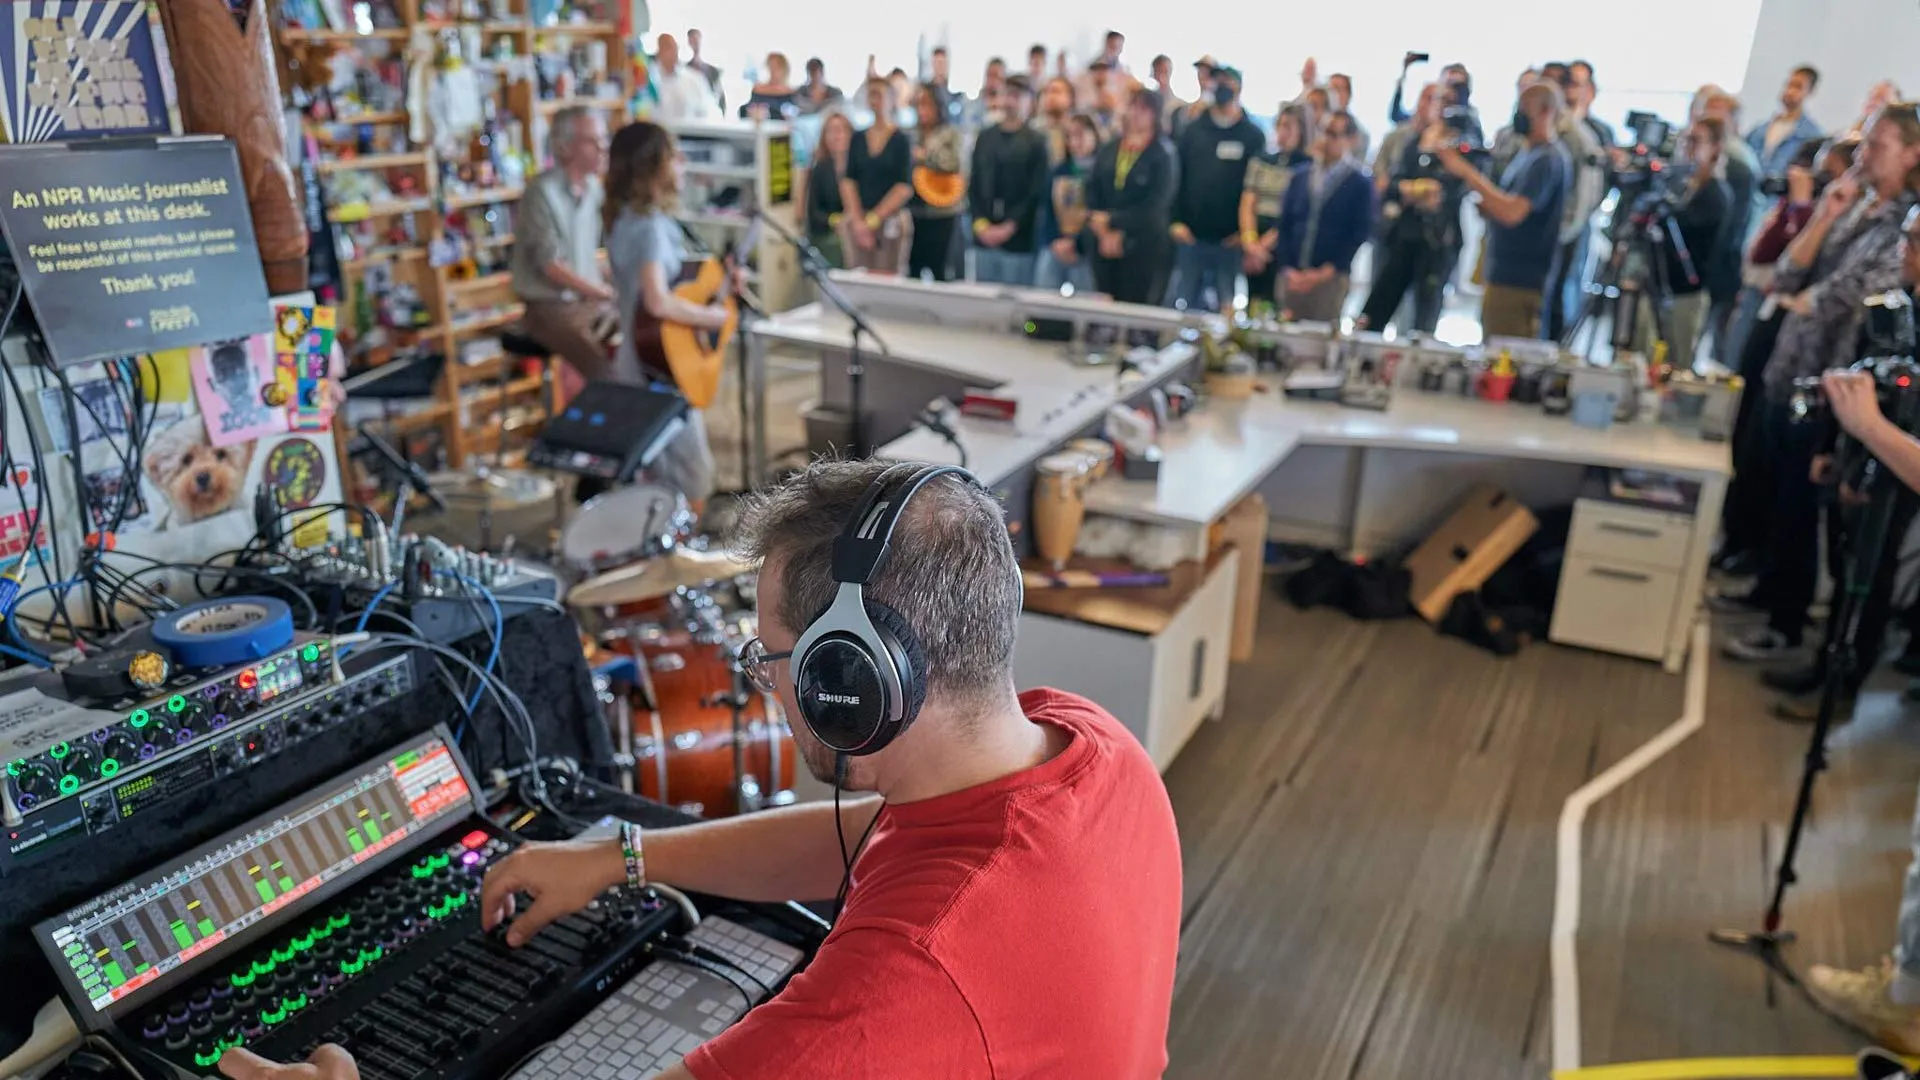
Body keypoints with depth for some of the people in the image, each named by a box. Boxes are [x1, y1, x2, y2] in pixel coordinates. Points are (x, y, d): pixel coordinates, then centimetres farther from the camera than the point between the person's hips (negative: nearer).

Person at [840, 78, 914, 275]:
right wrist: (858, 220, -7)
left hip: (891, 220, -3)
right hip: (858, 221, 3)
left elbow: (905, 187, -7)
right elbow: (848, 181, 6)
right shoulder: (858, 139, 11)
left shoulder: (901, 140, 0)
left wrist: (874, 219, -10)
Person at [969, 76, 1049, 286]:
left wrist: (1009, 227, -12)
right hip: (983, 237, 4)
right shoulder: (984, 138, 13)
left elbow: (1036, 193, -6)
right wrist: (980, 223, -3)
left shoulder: (1036, 142, -1)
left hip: (1018, 239, -4)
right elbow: (974, 186, 11)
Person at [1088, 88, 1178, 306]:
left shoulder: (1163, 156, -4)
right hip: (1105, 247, 4)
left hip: (1144, 250, -4)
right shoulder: (1108, 151, 11)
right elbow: (1092, 194, 6)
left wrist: (1113, 220, -12)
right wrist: (1104, 233, -8)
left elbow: (1153, 207, -11)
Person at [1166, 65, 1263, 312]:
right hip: (1190, 236, 2)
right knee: (1178, 304, 2)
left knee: (1227, 307, 3)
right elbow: (1176, 178, 7)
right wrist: (1176, 220, -2)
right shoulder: (1194, 131, 8)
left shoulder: (1253, 137, 1)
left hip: (1230, 241, -2)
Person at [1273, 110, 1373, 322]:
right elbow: (1284, 225, 8)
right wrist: (1287, 268, -4)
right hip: (1292, 276, 4)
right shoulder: (1299, 177, 12)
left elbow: (1359, 235, -6)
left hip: (1330, 278, -3)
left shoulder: (1360, 184, 0)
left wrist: (1325, 272, -13)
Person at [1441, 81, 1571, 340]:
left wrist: (1467, 172, -22)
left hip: (1519, 284, -10)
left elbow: (1512, 212, -25)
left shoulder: (1548, 160, -13)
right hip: (1503, 277, 10)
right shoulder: (1528, 156, 18)